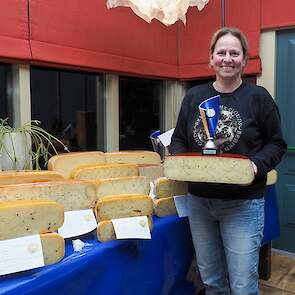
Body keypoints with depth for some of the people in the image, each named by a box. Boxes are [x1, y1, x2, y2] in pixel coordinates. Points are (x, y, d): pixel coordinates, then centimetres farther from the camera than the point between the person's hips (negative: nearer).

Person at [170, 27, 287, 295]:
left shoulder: (258, 97, -3)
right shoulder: (194, 96, 6)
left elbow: (276, 143, 1)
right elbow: (179, 139, 12)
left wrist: (257, 165, -18)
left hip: (243, 204, -3)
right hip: (199, 200, 4)